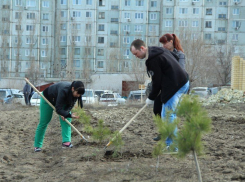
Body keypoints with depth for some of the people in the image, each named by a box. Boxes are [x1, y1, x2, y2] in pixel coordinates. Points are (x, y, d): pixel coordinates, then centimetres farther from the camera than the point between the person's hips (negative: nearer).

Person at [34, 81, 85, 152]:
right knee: (44, 122, -3)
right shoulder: (64, 91, -44)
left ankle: (66, 141, -12)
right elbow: (58, 109, -43)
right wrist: (70, 115, -54)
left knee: (67, 119, -11)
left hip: (61, 101, 6)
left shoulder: (75, 93, -24)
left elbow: (70, 105, -12)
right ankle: (37, 146, 8)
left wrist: (64, 113, -30)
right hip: (48, 99, -6)